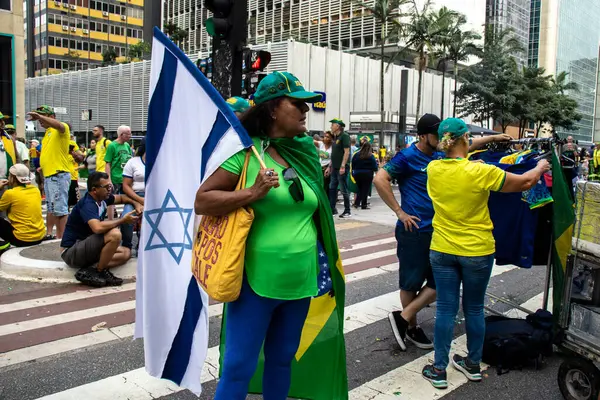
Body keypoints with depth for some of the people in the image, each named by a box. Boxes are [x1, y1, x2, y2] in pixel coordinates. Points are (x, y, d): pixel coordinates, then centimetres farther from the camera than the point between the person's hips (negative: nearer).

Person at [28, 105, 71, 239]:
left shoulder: (62, 128, -7)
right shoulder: (48, 133, 20)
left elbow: (59, 125, -33)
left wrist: (39, 116, -34)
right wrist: (43, 168, 20)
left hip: (59, 175, -10)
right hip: (48, 175, 10)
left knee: (60, 208, -9)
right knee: (51, 208, 18)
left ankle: (61, 238, -6)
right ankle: (49, 234, 28)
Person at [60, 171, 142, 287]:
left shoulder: (102, 198, 3)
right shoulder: (87, 205, -23)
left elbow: (120, 197, 24)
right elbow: (98, 228, -42)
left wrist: (136, 204, 3)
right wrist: (122, 220, -26)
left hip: (85, 246, 9)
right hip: (71, 252, -9)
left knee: (126, 253, 2)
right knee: (114, 234, -28)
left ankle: (91, 269, -13)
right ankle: (99, 272, -14)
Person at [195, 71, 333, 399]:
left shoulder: (305, 151, 5)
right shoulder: (246, 152, -12)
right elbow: (201, 202, -14)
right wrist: (252, 193, -23)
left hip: (300, 280, 6)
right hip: (257, 280, -5)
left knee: (283, 358, 21)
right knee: (239, 366, 5)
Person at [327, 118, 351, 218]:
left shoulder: (344, 136, -10)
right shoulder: (335, 137, 16)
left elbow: (347, 152, -17)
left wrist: (343, 166, -22)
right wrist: (330, 166, 18)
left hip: (342, 168, -9)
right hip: (335, 168, 9)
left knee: (344, 189, -2)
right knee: (332, 188, 11)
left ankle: (347, 211, 6)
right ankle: (332, 209, 18)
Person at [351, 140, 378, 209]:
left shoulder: (356, 155, -1)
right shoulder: (371, 156, -9)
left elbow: (353, 165, 5)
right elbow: (375, 167, -8)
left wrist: (354, 171, 18)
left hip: (357, 174, 3)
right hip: (367, 175, -3)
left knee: (359, 189, 17)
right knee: (365, 190, 4)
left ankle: (356, 203, 7)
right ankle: (363, 205, 5)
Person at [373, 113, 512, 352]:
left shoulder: (439, 155, 9)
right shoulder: (407, 157, -11)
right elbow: (380, 180, -19)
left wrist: (493, 138, 26)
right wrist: (399, 212, -17)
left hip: (438, 229, 7)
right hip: (414, 230, -7)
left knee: (441, 281, 7)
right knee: (411, 281, 5)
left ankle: (403, 317, 15)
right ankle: (411, 327, 20)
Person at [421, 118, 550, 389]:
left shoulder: (433, 169, -7)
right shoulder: (480, 172, -19)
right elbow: (525, 183, -6)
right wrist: (540, 167, 15)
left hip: (442, 250, 3)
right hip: (477, 251, -2)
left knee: (445, 309, 10)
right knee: (474, 309, 15)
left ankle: (438, 370, 17)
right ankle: (473, 365, 32)